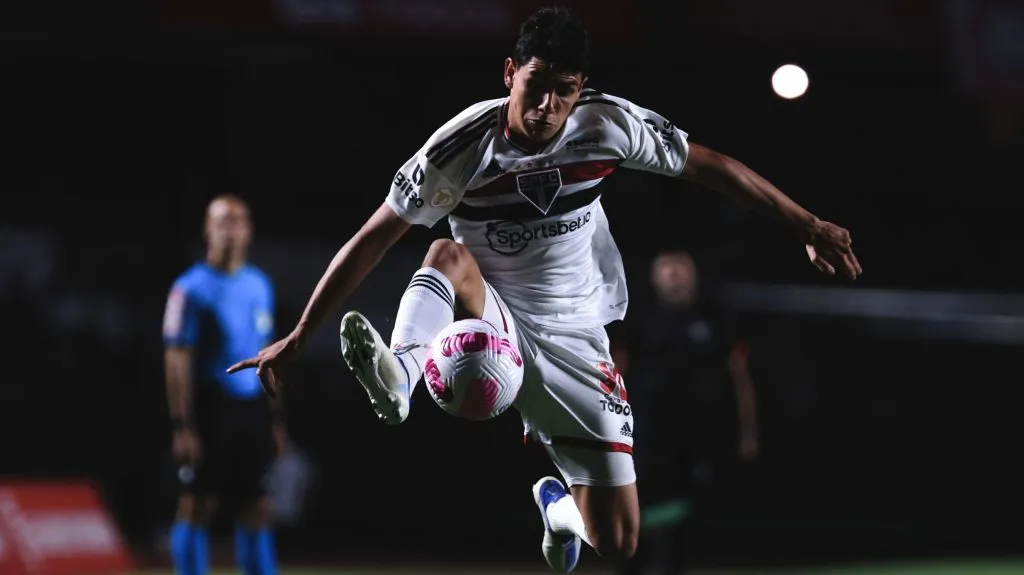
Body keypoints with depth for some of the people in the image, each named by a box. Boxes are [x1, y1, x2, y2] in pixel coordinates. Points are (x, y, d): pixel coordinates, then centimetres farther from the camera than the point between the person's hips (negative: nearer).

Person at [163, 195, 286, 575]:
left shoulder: (259, 285, 13)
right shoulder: (191, 288, -7)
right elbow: (177, 361, -10)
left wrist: (275, 419, 16)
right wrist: (183, 426, -15)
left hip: (252, 410, 6)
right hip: (209, 410, -6)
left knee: (256, 508, 7)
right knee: (197, 506, -3)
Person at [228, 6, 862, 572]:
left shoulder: (609, 125, -13)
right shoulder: (462, 149, -18)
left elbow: (710, 166, -1)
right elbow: (371, 241, -16)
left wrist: (806, 224, 2)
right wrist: (298, 336, -19)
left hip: (574, 338, 2)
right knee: (449, 255, -35)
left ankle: (560, 507, 35)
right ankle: (399, 377, -62)